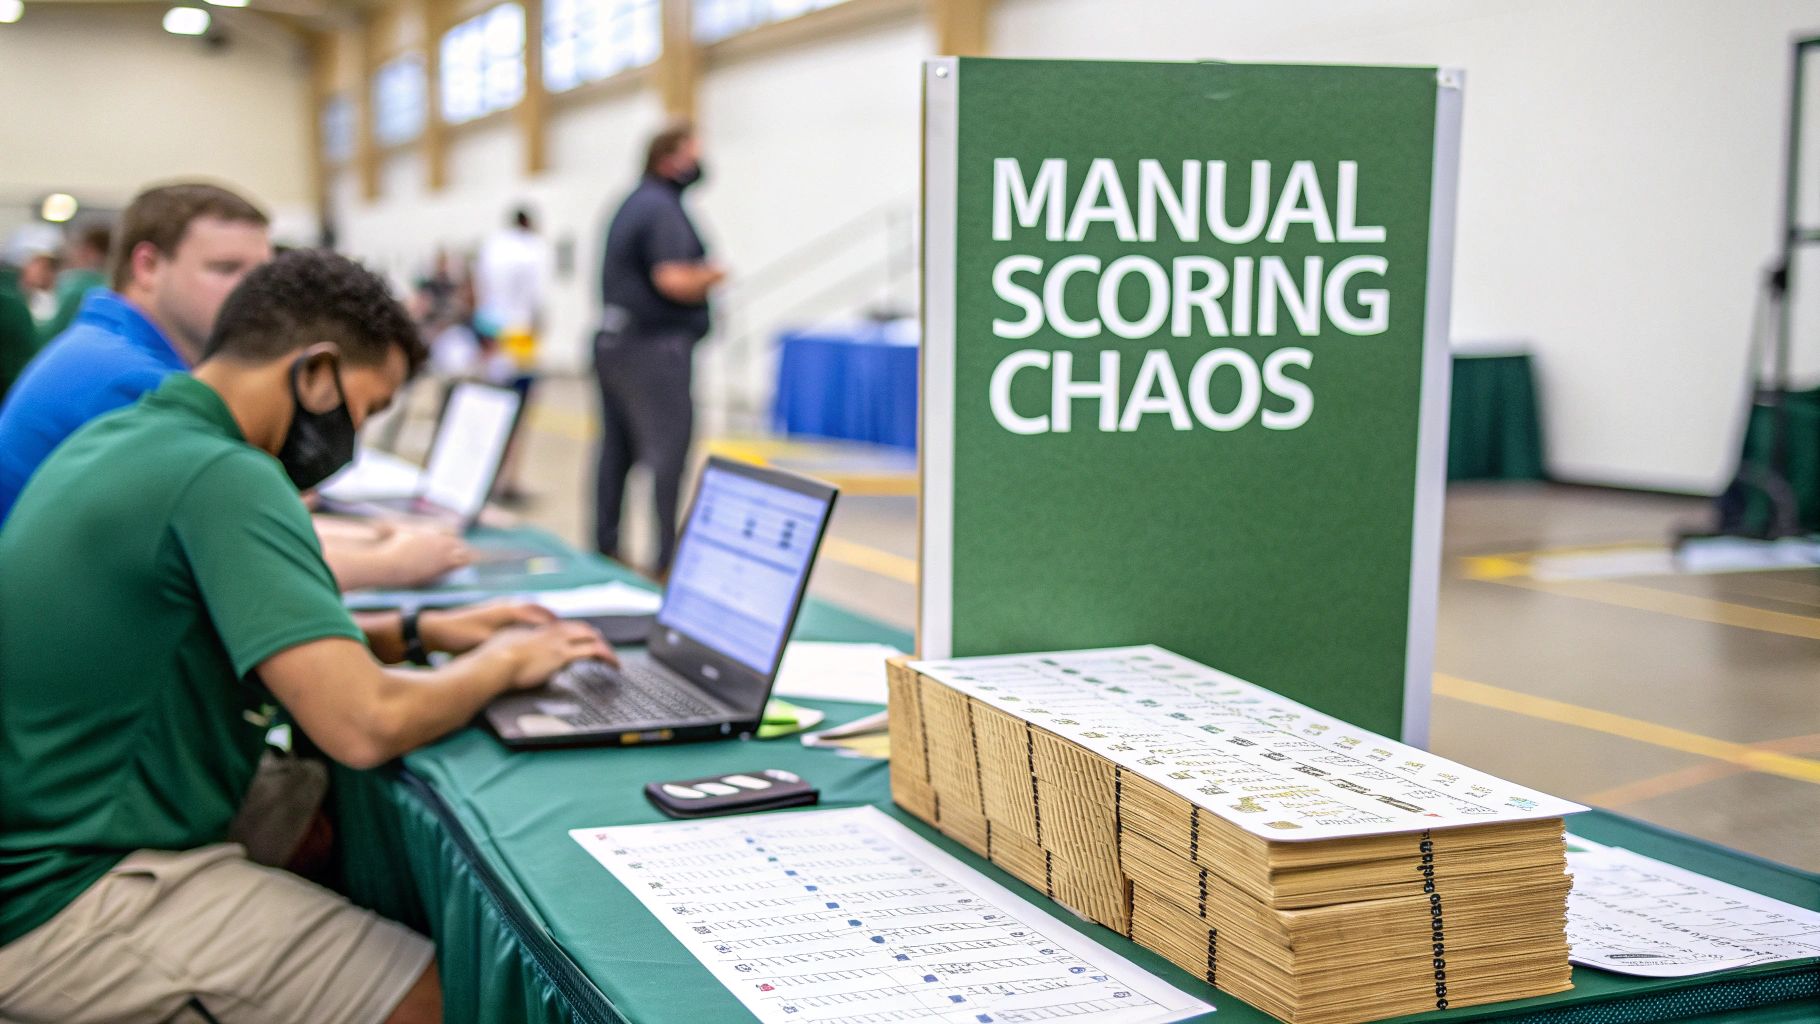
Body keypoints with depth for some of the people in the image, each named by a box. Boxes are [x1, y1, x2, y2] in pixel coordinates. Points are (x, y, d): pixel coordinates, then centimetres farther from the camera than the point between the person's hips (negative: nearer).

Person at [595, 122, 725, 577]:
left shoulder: (631, 205, 17)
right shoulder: (663, 208, -13)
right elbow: (673, 280, -23)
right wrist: (712, 276, -5)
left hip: (614, 342, 10)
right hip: (654, 346, -10)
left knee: (617, 446, 13)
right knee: (666, 449, -9)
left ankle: (605, 544, 19)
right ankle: (665, 556, -11)